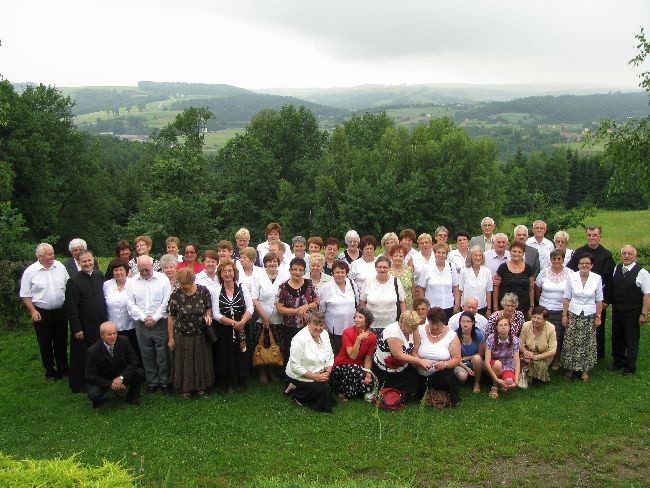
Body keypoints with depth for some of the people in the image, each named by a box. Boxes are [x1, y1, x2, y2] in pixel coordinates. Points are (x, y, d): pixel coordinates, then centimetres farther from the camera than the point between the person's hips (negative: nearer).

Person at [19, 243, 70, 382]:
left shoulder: (60, 266, -2)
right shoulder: (30, 271, -10)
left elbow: (68, 286, 8)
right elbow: (25, 294, -5)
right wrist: (33, 311, -12)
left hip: (60, 311, 3)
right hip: (42, 313, -3)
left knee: (61, 342, 14)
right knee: (45, 344, 8)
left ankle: (63, 368, 29)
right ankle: (50, 372, 22)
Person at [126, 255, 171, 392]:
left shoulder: (163, 279, -2)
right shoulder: (132, 282, 5)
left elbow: (166, 302, -5)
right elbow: (130, 305, 2)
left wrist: (155, 318, -10)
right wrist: (144, 317, -7)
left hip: (160, 323, -2)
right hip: (141, 324, 3)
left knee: (163, 354, 1)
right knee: (147, 355, 9)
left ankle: (165, 382, 13)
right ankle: (152, 382, 21)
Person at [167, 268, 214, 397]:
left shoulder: (203, 291, -11)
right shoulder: (175, 294, -13)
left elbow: (209, 307, 7)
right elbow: (171, 317, -6)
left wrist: (208, 315, -16)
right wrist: (171, 338, -4)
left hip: (201, 335, 1)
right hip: (182, 336, -1)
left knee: (201, 361, 13)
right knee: (183, 362, 10)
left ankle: (201, 387, 31)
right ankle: (185, 388, 28)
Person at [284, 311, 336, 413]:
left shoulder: (324, 334, -2)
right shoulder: (300, 339, -24)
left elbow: (330, 356, 4)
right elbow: (295, 366, -23)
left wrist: (328, 372, -12)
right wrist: (315, 376, -24)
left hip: (320, 374, 8)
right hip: (301, 376, -8)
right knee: (323, 388, -23)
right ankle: (296, 392, 4)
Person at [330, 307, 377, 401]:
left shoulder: (372, 337, -5)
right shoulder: (347, 332, -15)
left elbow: (368, 359, -1)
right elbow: (352, 356, -22)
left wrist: (368, 374, -17)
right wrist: (359, 339, -30)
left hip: (358, 367, 4)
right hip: (341, 365, -4)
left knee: (367, 385, -23)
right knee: (355, 370, -36)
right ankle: (342, 390, -9)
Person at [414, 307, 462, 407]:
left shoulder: (451, 335, -4)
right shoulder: (420, 330, -3)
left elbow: (457, 358, -6)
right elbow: (413, 352, -6)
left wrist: (445, 364, -25)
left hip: (441, 373, -1)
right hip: (421, 375, 1)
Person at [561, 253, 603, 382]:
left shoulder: (597, 278, -4)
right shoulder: (572, 277, -4)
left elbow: (599, 300, 2)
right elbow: (567, 297, 0)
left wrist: (598, 317, 0)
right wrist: (564, 315, -1)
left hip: (590, 315, 0)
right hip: (573, 314, 0)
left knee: (587, 343, 5)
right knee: (570, 342, 3)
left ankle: (584, 369, 19)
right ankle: (570, 367, 19)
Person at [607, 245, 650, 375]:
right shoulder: (616, 269, 3)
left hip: (633, 312, -5)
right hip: (617, 310, 5)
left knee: (632, 339, 8)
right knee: (617, 337, 19)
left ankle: (630, 367, 24)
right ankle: (618, 361, 38)